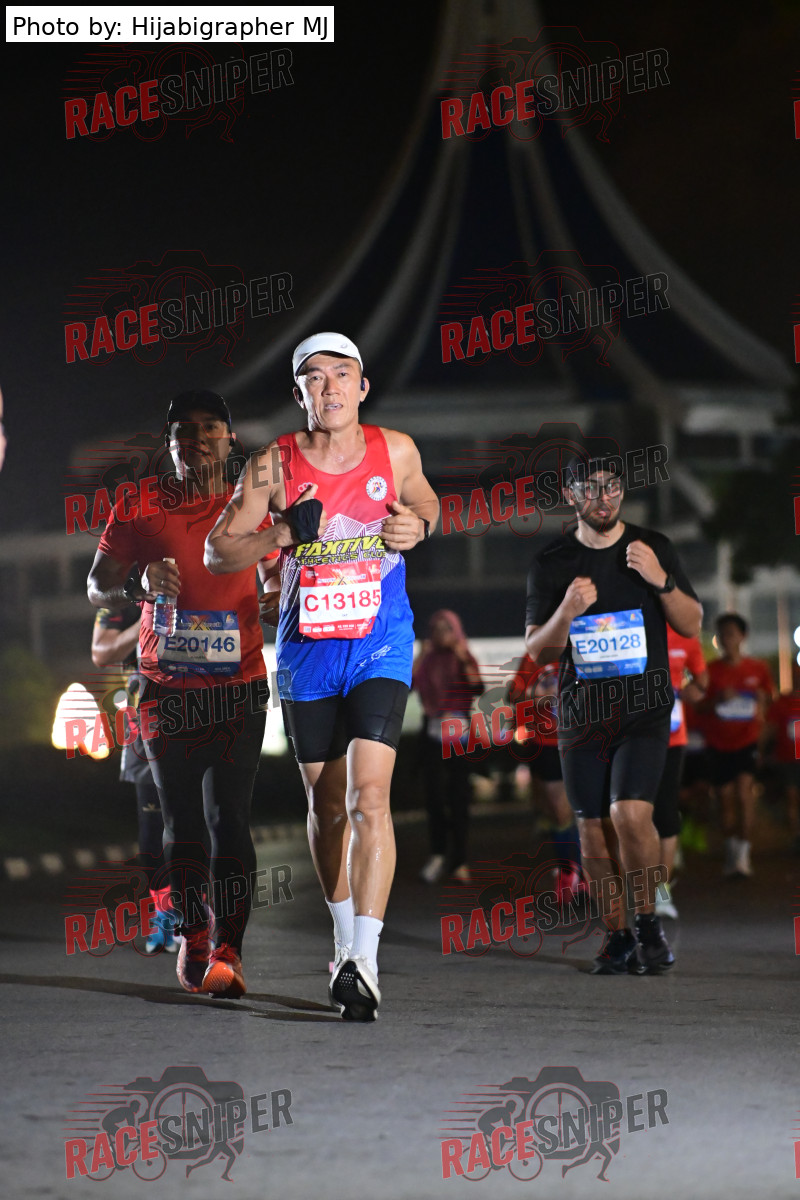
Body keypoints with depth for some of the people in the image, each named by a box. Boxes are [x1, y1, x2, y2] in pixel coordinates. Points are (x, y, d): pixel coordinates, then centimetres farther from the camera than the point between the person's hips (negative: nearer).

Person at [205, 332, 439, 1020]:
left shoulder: (395, 451, -3)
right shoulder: (274, 466, -6)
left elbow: (425, 502, 18)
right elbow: (218, 552, -4)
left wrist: (417, 527, -6)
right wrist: (285, 534, -22)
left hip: (381, 647, -2)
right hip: (307, 650, 2)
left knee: (368, 798, -17)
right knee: (326, 806, 11)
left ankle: (364, 962, -21)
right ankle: (345, 938, 31)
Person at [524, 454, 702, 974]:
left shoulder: (654, 548, 5)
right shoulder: (551, 562, 5)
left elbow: (692, 627, 5)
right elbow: (538, 650, 3)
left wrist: (661, 580, -12)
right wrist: (567, 612, -16)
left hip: (644, 709, -2)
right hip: (581, 712, 2)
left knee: (630, 813, -18)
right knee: (594, 828, 1)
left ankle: (648, 922, 1)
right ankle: (618, 937, 15)